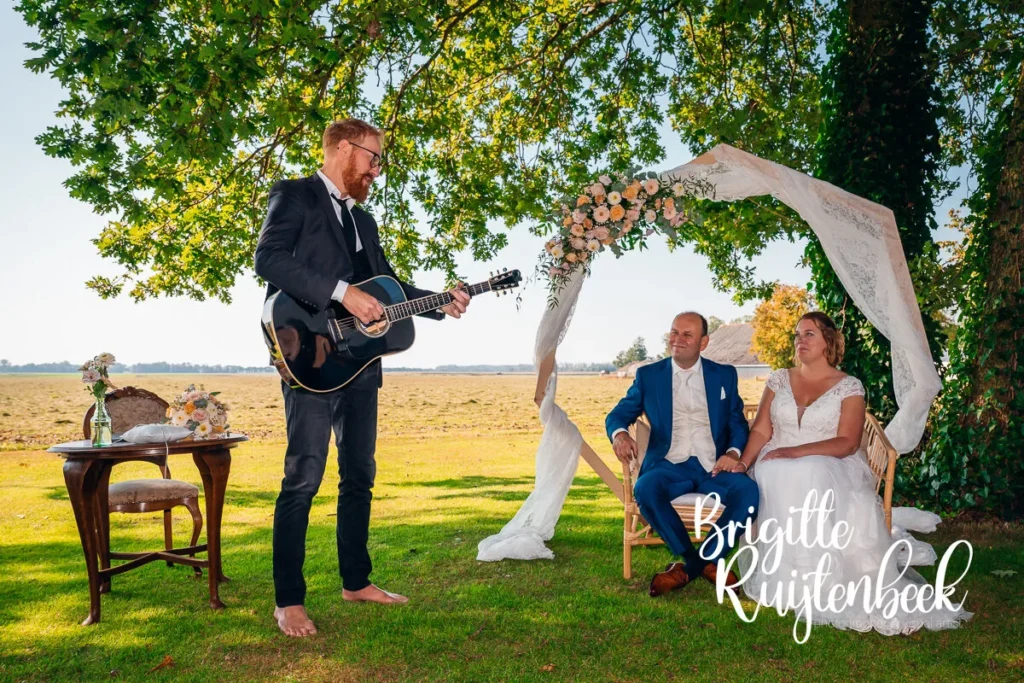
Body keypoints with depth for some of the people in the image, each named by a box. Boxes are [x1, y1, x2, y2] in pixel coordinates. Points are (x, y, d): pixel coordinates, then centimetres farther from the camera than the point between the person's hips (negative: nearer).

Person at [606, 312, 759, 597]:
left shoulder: (725, 375, 13)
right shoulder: (648, 375, 10)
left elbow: (738, 423, 10)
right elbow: (618, 414, 9)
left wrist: (733, 451, -12)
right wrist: (620, 433, -16)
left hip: (714, 467, 1)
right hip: (669, 466, 0)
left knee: (749, 491, -30)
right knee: (644, 489, -34)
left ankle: (688, 566, -14)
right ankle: (704, 562, -14)